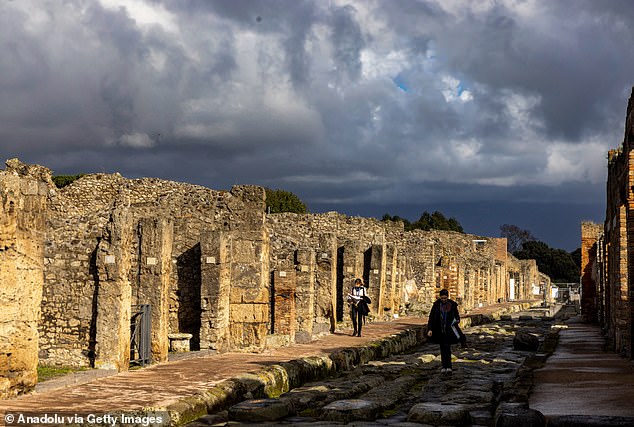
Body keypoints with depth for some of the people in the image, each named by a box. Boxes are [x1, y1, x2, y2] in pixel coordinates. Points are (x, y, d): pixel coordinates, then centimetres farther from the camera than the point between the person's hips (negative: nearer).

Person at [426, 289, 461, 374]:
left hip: (449, 330, -2)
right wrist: (430, 329, -9)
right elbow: (431, 317, -2)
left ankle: (448, 367, -13)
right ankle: (444, 366, 13)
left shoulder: (452, 304, -1)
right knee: (442, 348, 7)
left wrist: (457, 320, -10)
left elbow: (457, 316, 11)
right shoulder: (436, 304, -1)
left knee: (447, 347, -11)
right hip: (439, 330, 2)